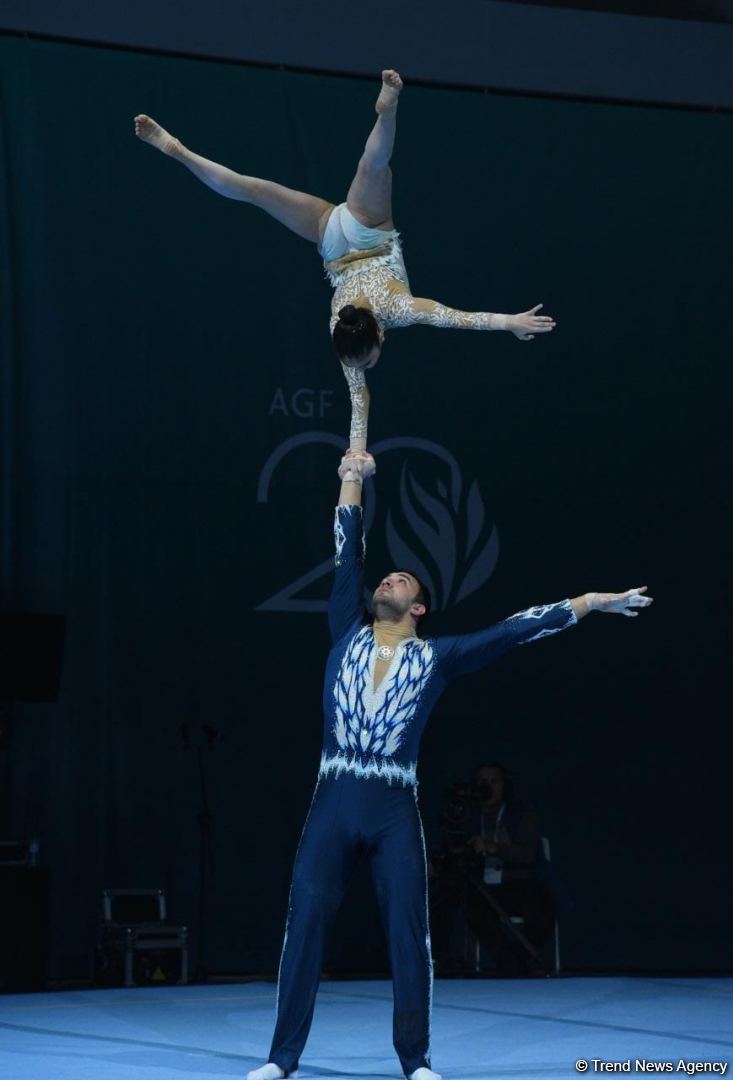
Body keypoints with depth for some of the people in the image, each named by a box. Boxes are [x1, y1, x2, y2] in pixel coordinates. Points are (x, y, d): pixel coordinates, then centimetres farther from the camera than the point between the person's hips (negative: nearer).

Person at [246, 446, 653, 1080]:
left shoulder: (435, 658, 7)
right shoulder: (347, 636, 11)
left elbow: (512, 631, 5)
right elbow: (349, 556, 9)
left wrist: (589, 603, 3)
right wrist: (353, 480, 7)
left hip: (395, 812, -1)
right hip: (333, 806, 1)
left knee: (409, 932, -1)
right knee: (304, 925, -3)